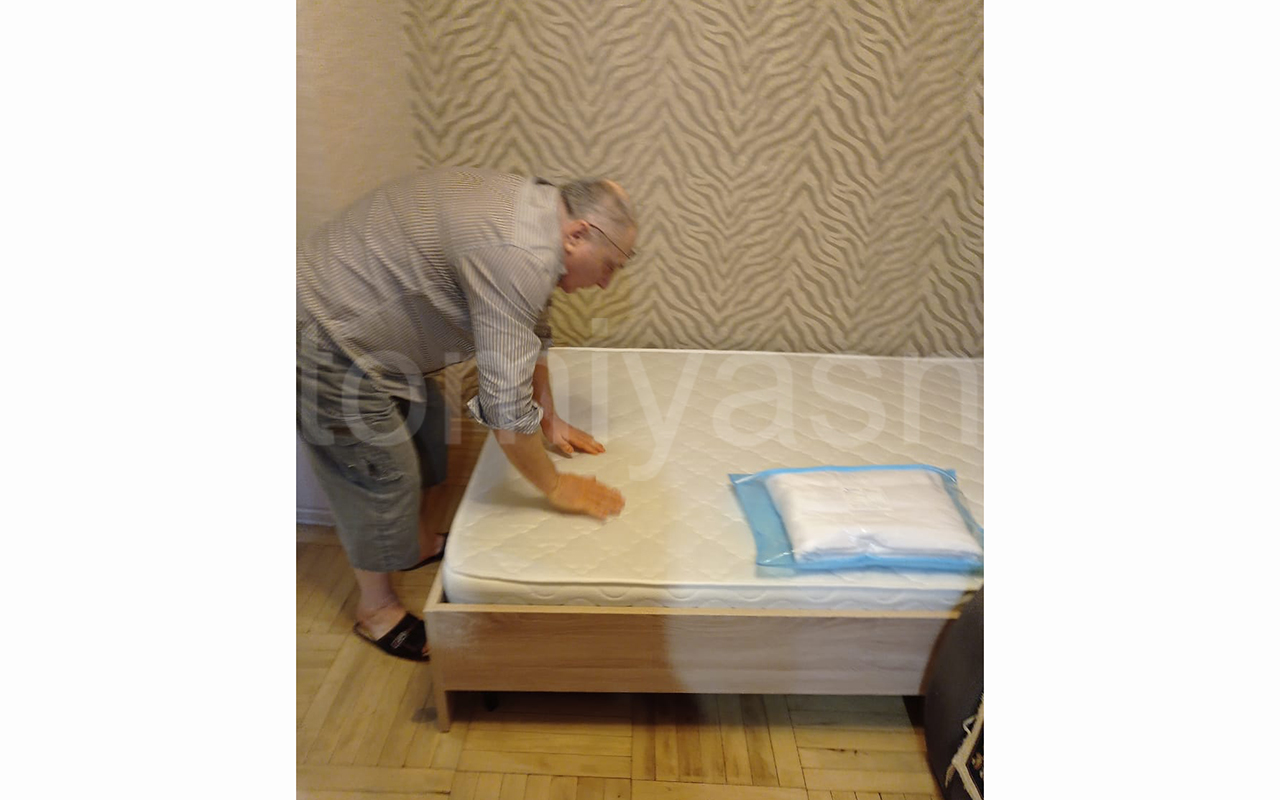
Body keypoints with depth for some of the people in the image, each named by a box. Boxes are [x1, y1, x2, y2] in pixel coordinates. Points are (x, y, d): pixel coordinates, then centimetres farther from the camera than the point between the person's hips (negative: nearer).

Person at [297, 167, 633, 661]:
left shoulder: (531, 205, 1)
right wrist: (556, 488, -17)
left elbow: (531, 335, 12)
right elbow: (505, 403, -31)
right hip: (326, 345, -10)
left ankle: (413, 546, 48)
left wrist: (551, 422, 15)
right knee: (382, 475, 4)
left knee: (399, 439, 24)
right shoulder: (519, 255, -32)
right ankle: (376, 607, 28)